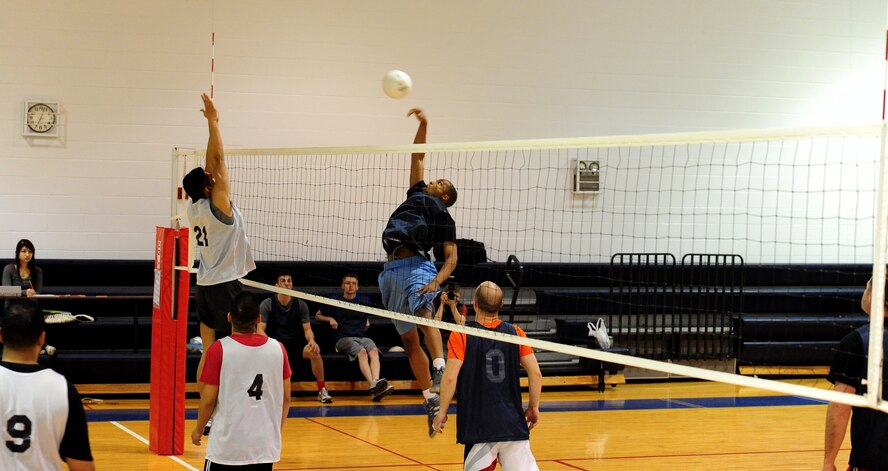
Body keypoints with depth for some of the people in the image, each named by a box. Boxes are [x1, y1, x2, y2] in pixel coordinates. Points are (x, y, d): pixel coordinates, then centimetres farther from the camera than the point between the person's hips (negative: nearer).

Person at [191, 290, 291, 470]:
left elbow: (208, 400, -6)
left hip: (227, 446, -3)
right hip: (265, 446, 3)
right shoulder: (277, 348, -1)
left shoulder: (219, 349, -10)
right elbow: (286, 398, 7)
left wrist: (198, 430, 11)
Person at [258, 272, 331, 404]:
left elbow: (307, 329, 4)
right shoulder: (267, 304, -2)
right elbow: (260, 329, -9)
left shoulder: (300, 305, 5)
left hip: (296, 343, 2)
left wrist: (311, 340, -20)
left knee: (314, 352, -29)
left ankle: (322, 391, -15)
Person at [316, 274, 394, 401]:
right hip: (344, 338, -3)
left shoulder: (364, 300, 21)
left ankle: (375, 382, -56)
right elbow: (318, 315, 25)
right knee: (362, 352, -36)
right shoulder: (334, 302, 13)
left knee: (374, 351, -33)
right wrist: (330, 319, 7)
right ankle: (373, 385, -56)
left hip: (363, 337, 3)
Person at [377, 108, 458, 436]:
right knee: (409, 340, 3)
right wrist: (423, 125, 19)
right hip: (391, 270, 7)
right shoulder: (417, 194, 26)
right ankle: (431, 400, 6)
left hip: (417, 265, -7)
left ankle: (440, 372, -52)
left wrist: (437, 281, -17)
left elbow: (451, 257, 1)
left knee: (423, 313, -34)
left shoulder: (443, 215, 9)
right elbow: (417, 156, 29)